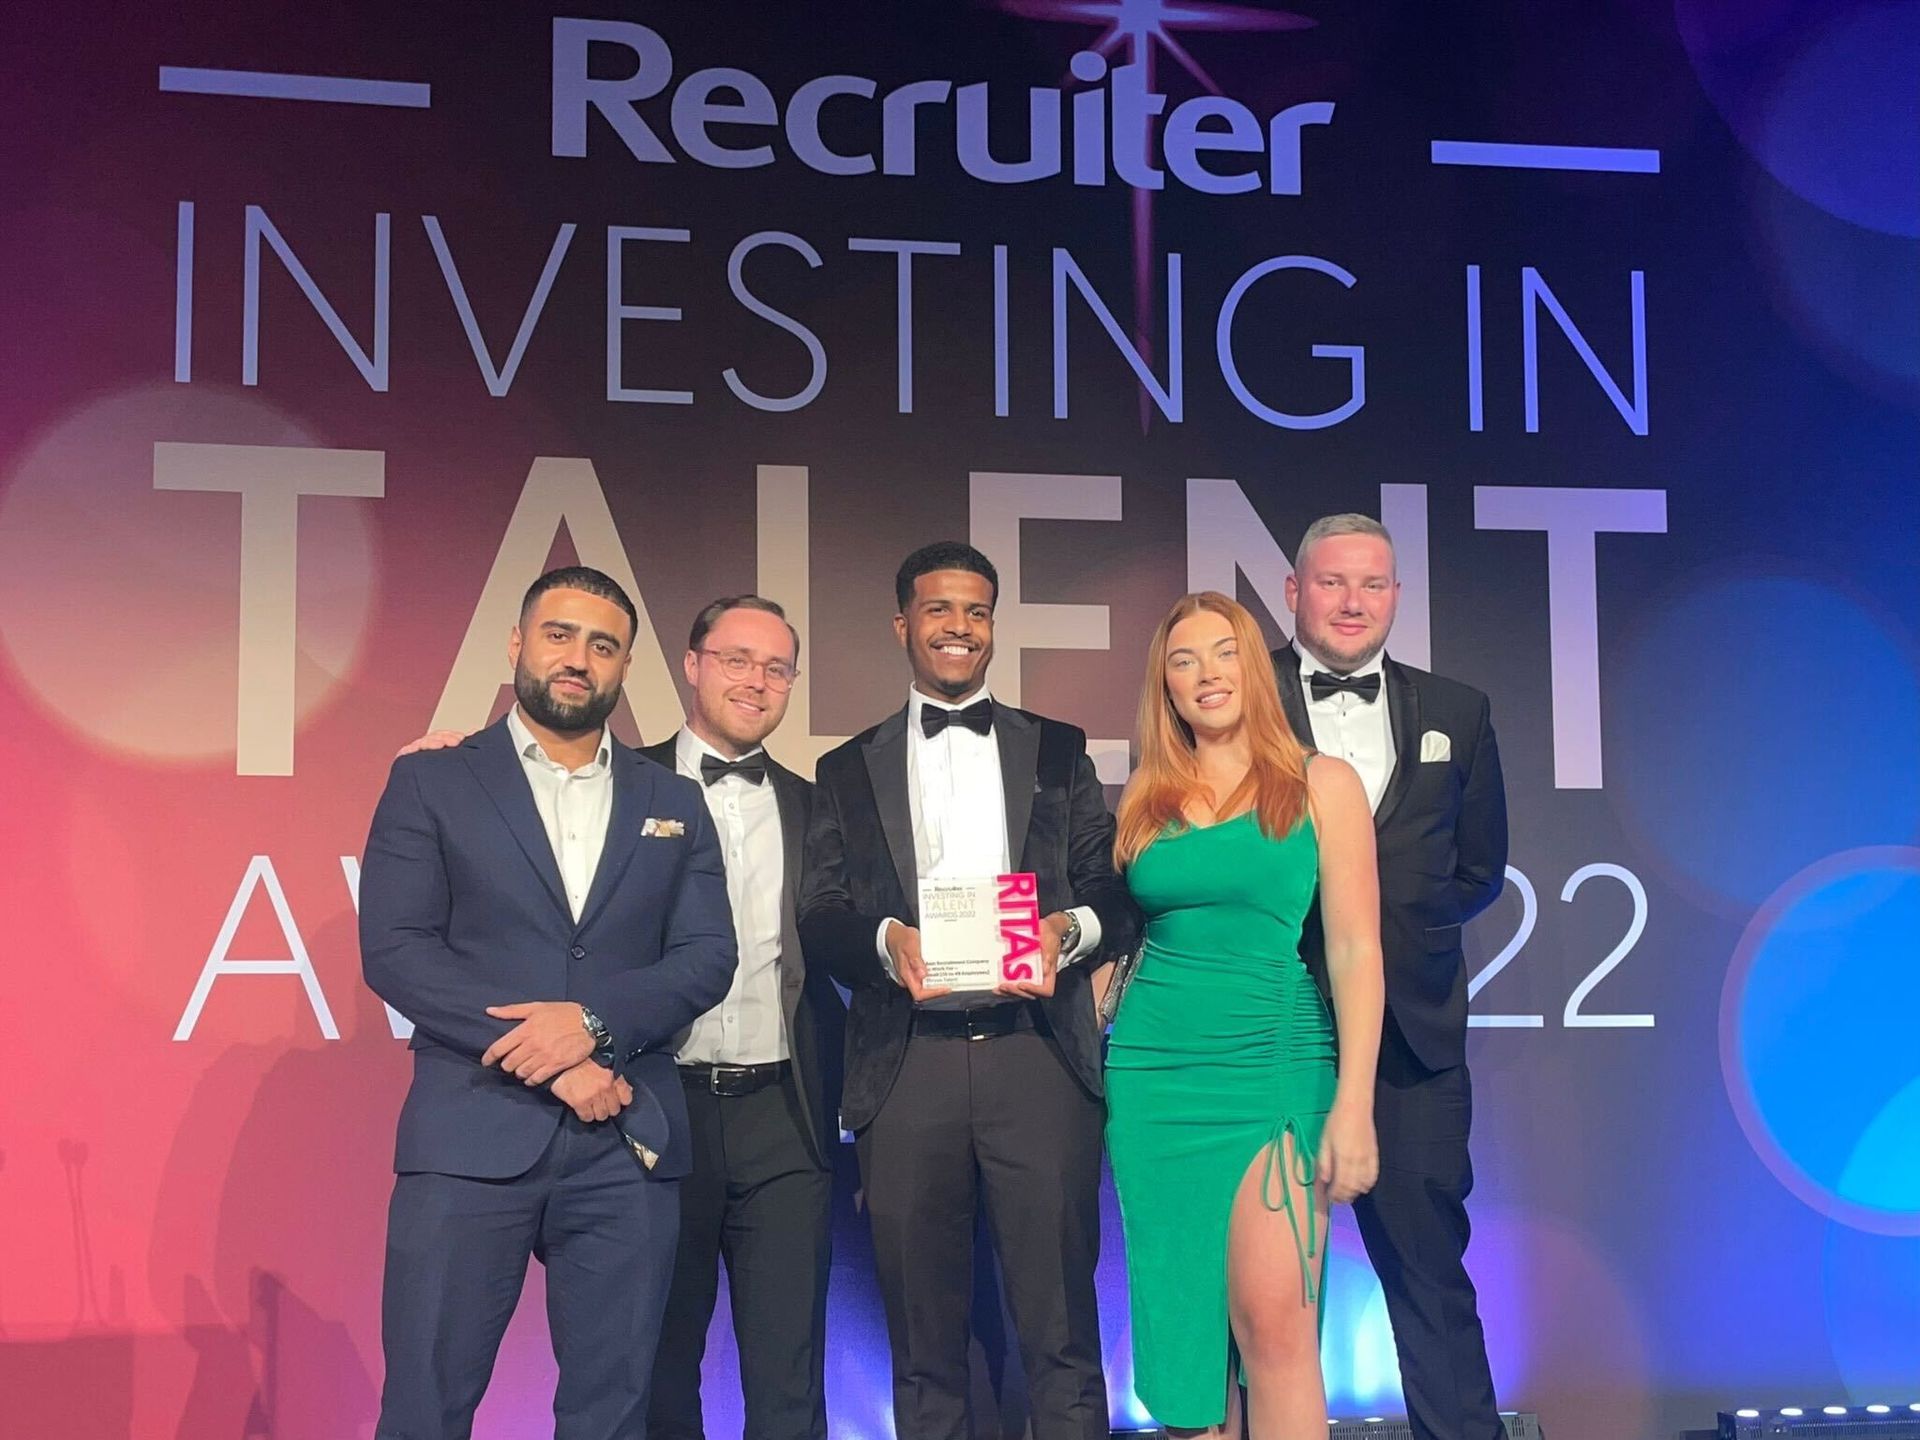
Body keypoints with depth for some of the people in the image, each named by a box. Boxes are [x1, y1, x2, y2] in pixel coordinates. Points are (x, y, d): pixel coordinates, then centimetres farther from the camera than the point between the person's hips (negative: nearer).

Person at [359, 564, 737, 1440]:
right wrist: (547, 1061, -12)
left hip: (627, 1144, 2)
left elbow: (707, 958, 5)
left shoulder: (673, 805, 15)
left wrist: (593, 1021, -14)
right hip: (471, 1136, -2)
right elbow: (393, 950, -4)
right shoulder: (430, 782, 7)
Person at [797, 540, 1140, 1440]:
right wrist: (886, 939, -14)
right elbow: (818, 920, 7)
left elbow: (1116, 891, 10)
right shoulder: (848, 772, 15)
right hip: (906, 1068, 1)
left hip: (1037, 1057, -1)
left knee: (1060, 1332, -1)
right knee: (923, 1346, 7)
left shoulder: (1058, 752, 15)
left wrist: (1071, 928, -12)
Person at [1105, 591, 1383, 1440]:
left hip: (1277, 1065, -3)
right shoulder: (1145, 797, 11)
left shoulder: (1320, 783, 1)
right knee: (1184, 1320, 6)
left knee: (1273, 1321, -14)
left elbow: (1355, 950, -4)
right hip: (1154, 1073, 4)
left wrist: (1353, 1106, -12)